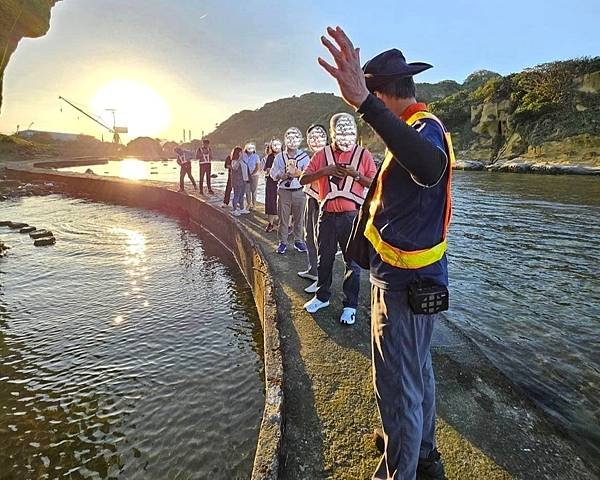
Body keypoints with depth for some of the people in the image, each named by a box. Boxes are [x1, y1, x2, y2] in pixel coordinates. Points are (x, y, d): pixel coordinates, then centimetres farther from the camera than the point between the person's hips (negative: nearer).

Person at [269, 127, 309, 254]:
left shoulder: (304, 156, 5)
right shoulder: (279, 157, 8)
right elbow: (273, 175, 3)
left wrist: (297, 172, -15)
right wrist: (285, 174, -11)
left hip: (299, 191, 0)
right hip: (284, 191, 0)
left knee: (299, 218, 5)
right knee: (283, 218, 3)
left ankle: (299, 241, 19)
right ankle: (283, 242, 13)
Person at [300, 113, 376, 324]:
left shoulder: (363, 154, 3)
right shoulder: (321, 155, 9)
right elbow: (303, 179, 2)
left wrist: (355, 174, -15)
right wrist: (325, 171, -12)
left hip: (352, 215, -2)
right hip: (327, 215, 3)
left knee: (352, 261, 3)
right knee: (324, 258, 13)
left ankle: (350, 305, 15)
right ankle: (322, 296, 30)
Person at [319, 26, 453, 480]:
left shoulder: (426, 127, -18)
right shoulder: (420, 128, 14)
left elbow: (430, 167, -45)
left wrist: (364, 103, -52)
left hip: (406, 285, -11)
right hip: (413, 278, 11)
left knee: (398, 386, 3)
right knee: (417, 371, 25)